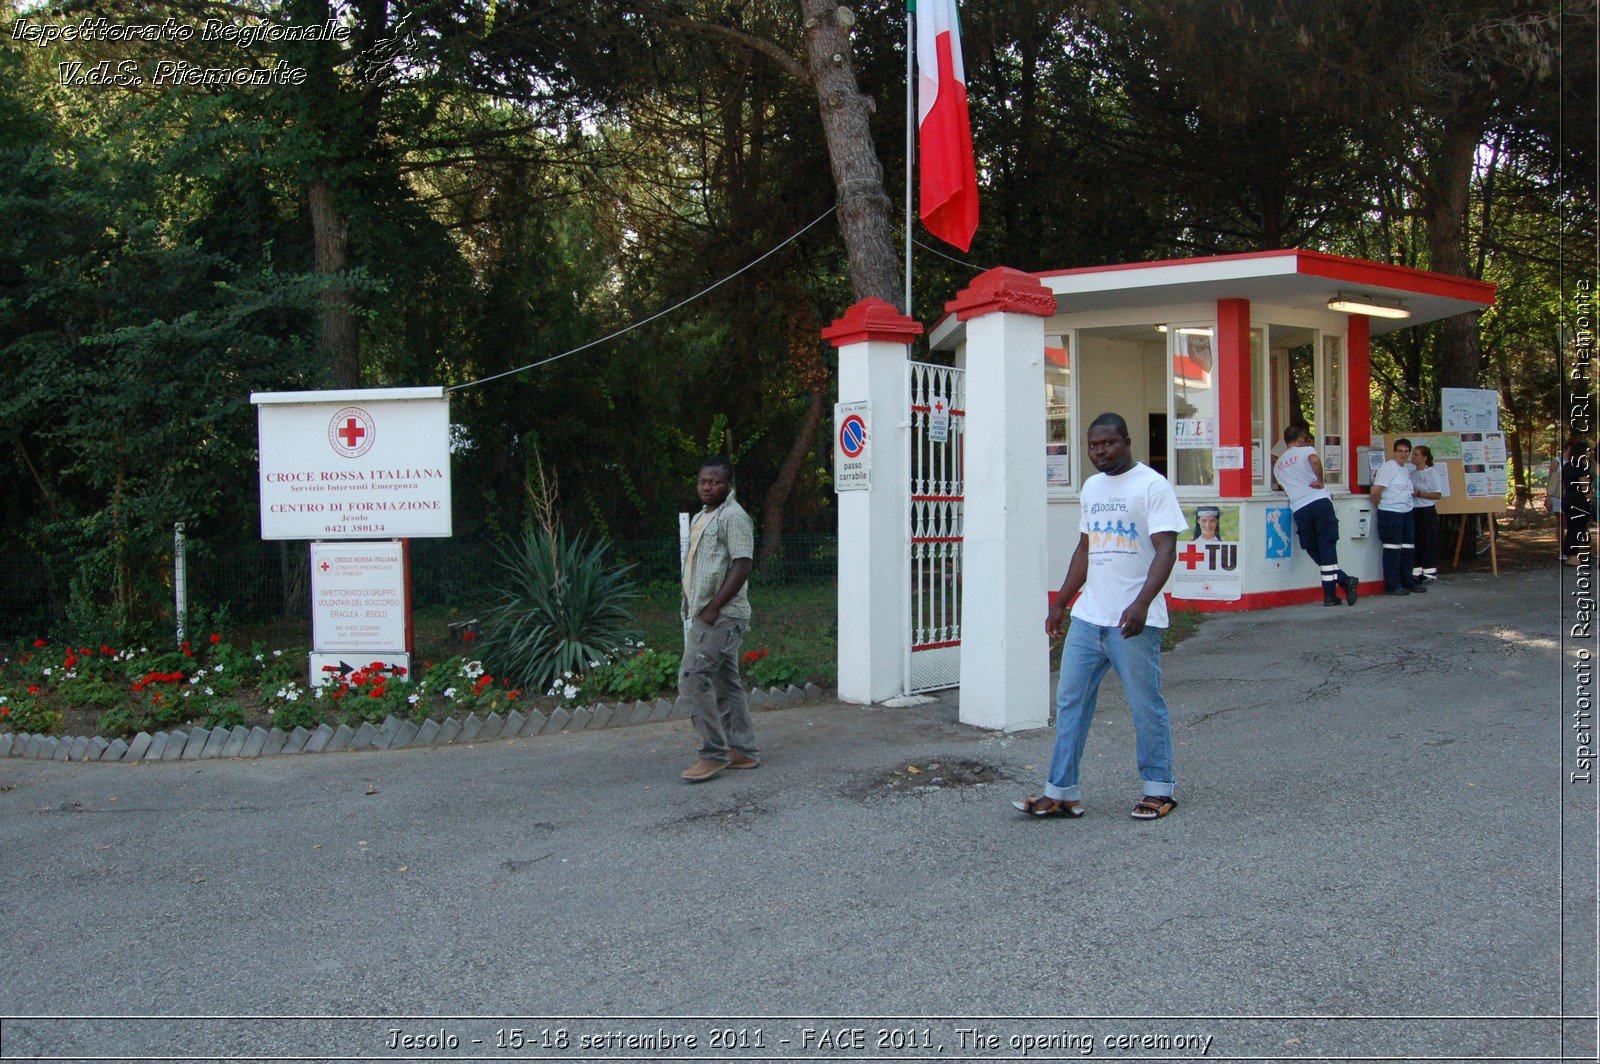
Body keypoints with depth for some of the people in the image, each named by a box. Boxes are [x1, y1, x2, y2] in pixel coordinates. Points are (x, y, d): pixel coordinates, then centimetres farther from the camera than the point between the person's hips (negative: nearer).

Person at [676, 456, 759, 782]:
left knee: (692, 679, -14)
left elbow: (743, 564, -18)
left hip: (721, 616, -10)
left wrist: (714, 606, -20)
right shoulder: (702, 517, 19)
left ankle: (714, 753, -8)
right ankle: (743, 751, 18)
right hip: (705, 615, 10)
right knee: (726, 683, 12)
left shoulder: (733, 517, -10)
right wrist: (696, 609, 15)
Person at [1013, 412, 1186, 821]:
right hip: (1087, 617, 7)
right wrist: (1059, 604, 21)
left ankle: (1158, 790, 17)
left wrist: (1141, 603, -26)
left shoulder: (1152, 485, -7)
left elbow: (1166, 550, -15)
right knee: (1070, 701, 6)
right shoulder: (1092, 487, 16)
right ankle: (1061, 792, 12)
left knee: (1146, 706, 2)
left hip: (1134, 621, -7)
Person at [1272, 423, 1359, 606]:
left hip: (1299, 509, 3)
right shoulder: (1306, 450, 7)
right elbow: (1315, 460, -16)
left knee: (1316, 551, 6)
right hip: (1320, 502, -3)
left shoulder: (1277, 465, 24)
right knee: (1327, 548, -2)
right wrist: (1320, 481, -4)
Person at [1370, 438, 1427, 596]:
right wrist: (1381, 506, -4)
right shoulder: (1388, 467, -11)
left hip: (1406, 513, 9)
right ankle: (1392, 586, -4)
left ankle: (1407, 582, 22)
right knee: (1393, 549, -7)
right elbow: (1375, 490, -16)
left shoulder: (1406, 469, 17)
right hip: (1391, 514, -9)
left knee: (1407, 548, 13)